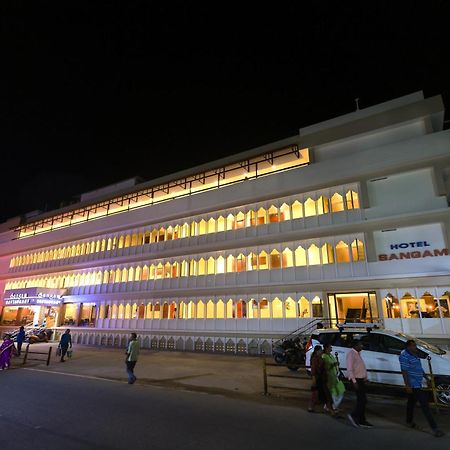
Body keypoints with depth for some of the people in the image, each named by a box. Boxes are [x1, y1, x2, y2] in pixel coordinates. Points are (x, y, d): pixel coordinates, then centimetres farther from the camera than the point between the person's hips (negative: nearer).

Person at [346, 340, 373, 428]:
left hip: (361, 379, 10)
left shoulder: (358, 354, 14)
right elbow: (350, 369, -21)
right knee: (362, 400, -8)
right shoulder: (351, 354, -16)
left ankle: (361, 421, 21)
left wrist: (365, 378, 17)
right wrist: (354, 381, -24)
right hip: (356, 379, -10)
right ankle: (353, 415, 5)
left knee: (361, 400, 13)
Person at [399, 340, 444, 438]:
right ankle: (434, 428, -4)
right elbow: (404, 371, -22)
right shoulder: (405, 356, -20)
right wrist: (407, 385, -24)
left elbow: (420, 368, 23)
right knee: (424, 405, -9)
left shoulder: (415, 355, 12)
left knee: (411, 402, 20)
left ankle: (409, 422, 33)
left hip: (418, 384, 10)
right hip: (413, 385, -10)